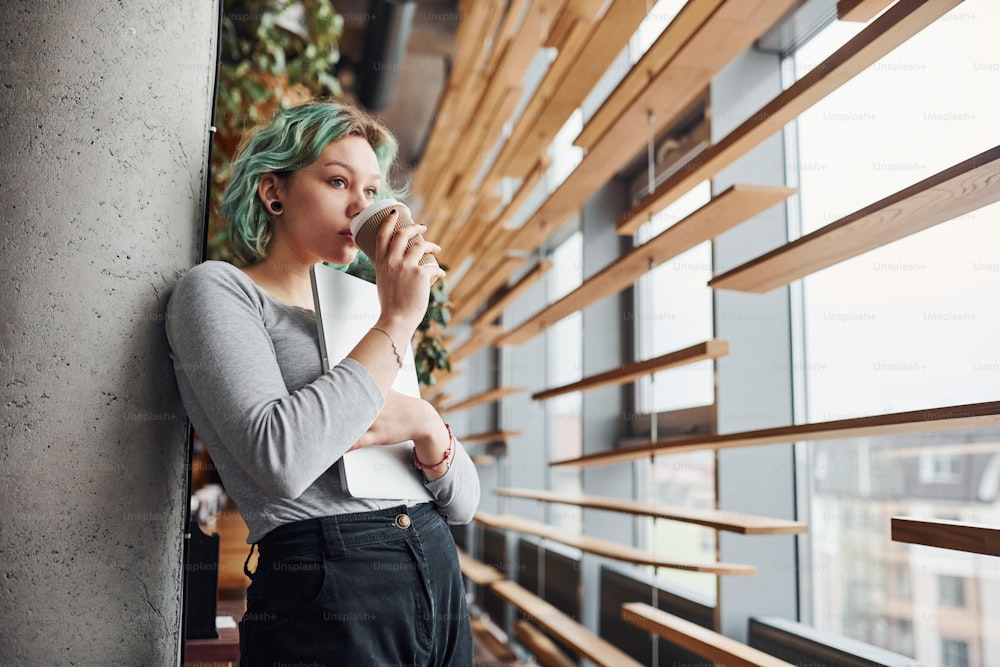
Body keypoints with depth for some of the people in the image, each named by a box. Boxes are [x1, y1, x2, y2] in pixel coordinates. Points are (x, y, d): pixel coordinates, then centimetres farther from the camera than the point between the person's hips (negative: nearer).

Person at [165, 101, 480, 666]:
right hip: (328, 597, -6)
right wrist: (398, 321, -14)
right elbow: (281, 460, -22)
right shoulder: (218, 289, -2)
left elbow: (463, 503, 11)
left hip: (440, 583, 7)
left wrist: (425, 423, -9)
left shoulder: (353, 315, 16)